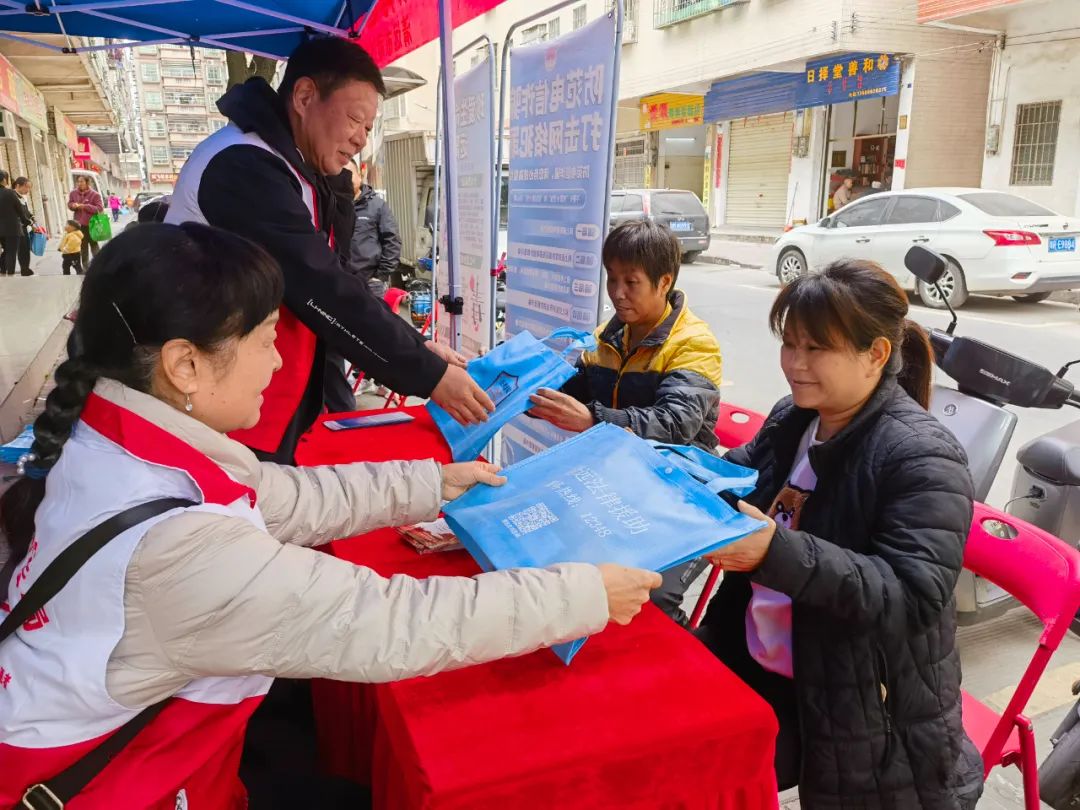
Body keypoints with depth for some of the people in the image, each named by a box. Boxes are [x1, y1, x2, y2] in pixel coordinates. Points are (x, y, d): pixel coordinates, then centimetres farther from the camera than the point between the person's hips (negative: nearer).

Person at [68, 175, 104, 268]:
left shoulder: (94, 194, -10)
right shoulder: (73, 193, 3)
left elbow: (99, 208, -15)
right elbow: (69, 204, 14)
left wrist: (85, 206, -22)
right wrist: (73, 205, -10)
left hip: (91, 224, -4)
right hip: (78, 223, 4)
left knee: (93, 244, 6)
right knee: (83, 245, 11)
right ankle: (85, 265, 19)